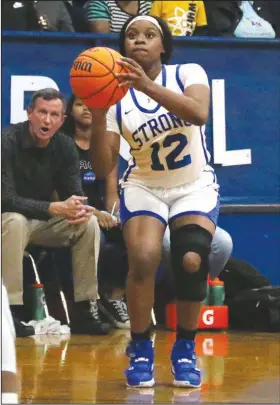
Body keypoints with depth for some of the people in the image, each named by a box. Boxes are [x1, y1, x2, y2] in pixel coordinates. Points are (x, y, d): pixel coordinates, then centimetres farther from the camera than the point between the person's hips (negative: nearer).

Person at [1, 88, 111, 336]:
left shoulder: (65, 146, -4)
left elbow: (75, 194, -2)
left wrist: (80, 209, -29)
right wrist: (55, 208, -36)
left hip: (43, 221, 6)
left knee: (89, 223, -15)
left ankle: (84, 311, -13)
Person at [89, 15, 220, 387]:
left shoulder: (188, 74, -10)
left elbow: (199, 113, -34)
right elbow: (103, 169, -12)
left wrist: (147, 85, -44)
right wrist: (98, 117, -28)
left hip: (195, 186, -1)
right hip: (144, 187, 1)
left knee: (192, 261, -24)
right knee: (143, 259, -25)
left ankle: (185, 349, -1)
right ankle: (140, 348, -4)